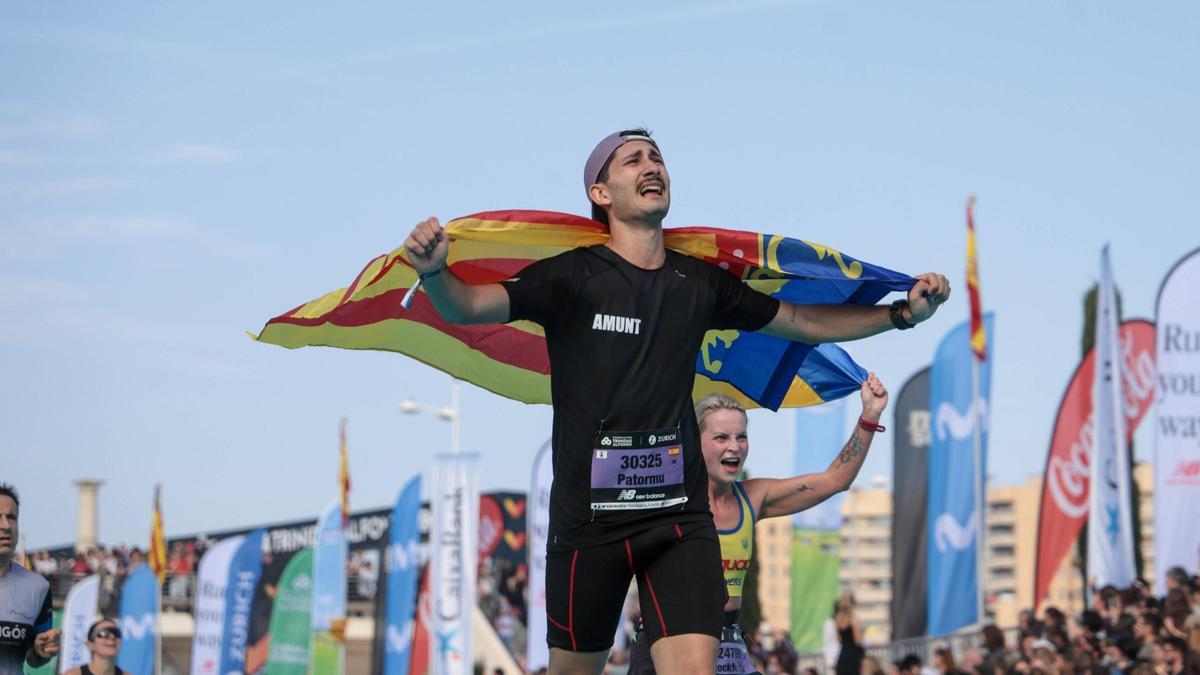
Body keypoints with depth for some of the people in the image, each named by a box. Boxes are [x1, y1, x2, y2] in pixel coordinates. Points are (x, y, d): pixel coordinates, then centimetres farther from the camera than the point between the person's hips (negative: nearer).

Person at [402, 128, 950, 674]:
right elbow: (469, 307, -16)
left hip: (679, 515, 3)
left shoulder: (701, 283, 9)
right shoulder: (572, 277, -5)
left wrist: (902, 312, 10)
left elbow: (807, 322, 19)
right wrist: (434, 274, -38)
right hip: (589, 517, -3)